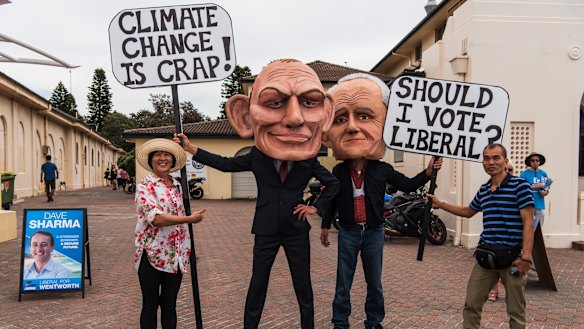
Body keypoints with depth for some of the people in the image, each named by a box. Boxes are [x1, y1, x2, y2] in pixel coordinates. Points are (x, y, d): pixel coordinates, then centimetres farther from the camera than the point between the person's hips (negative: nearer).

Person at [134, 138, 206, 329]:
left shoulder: (177, 186, 11)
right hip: (151, 254, -5)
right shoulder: (145, 186, -8)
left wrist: (189, 248, 17)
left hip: (175, 255, 5)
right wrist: (190, 218, -20)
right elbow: (156, 218, -22)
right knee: (150, 305, 6)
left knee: (170, 305, 13)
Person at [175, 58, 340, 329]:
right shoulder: (257, 156, -6)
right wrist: (191, 150, 0)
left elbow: (333, 183, 8)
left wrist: (317, 207, 1)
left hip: (297, 230, 0)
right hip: (266, 230, 0)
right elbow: (225, 164, 4)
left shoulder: (310, 160, -6)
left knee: (303, 285, 11)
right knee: (257, 284, 9)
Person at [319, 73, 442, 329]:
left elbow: (407, 185, 3)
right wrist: (325, 226, 11)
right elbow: (331, 200, 6)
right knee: (343, 283, 8)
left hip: (373, 233, 0)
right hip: (348, 233, 0)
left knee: (374, 283, 12)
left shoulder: (382, 170, -6)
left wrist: (427, 172, -10)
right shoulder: (338, 172, -6)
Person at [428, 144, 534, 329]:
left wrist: (526, 256, -19)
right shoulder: (483, 190, 12)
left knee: (516, 313, 6)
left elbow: (528, 222, -12)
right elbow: (468, 211, 30)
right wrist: (440, 204, 25)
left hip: (512, 258, -6)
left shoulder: (519, 186, -8)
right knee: (471, 305, 8)